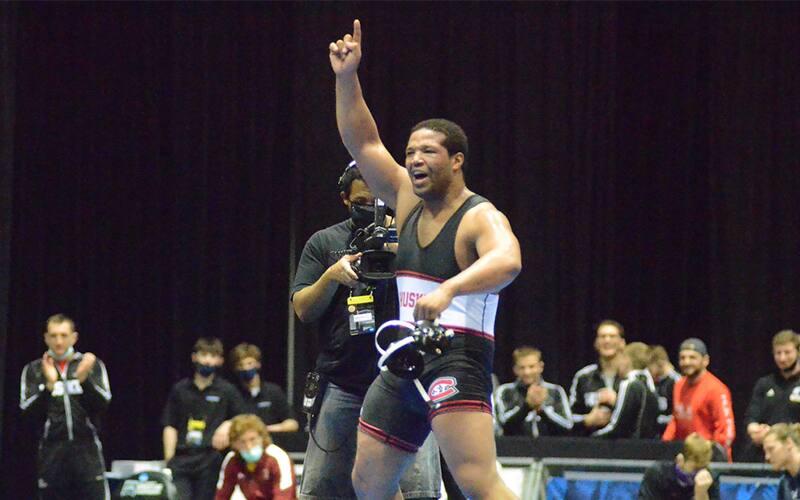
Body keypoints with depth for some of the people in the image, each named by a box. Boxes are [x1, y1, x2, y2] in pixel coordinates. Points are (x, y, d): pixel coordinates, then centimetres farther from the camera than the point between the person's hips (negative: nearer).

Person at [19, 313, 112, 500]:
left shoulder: (92, 365, 8)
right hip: (52, 452, 1)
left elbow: (103, 403, -2)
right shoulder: (34, 370, 8)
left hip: (86, 449, -1)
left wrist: (84, 379, -19)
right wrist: (49, 385, -17)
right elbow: (27, 411, -2)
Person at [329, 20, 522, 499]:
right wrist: (347, 78, 0)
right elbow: (363, 142, 14)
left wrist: (447, 290, -50)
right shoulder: (408, 200, 11)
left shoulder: (481, 218, -13)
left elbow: (507, 261, -34)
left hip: (456, 363, -9)